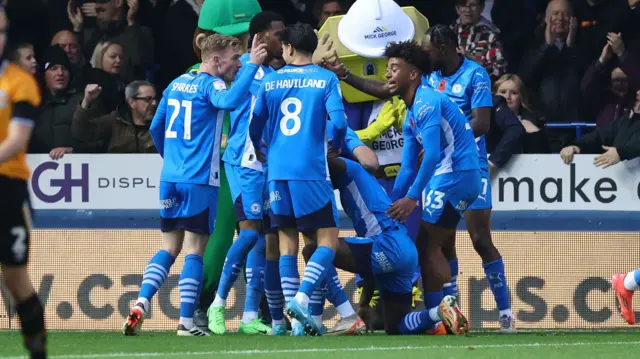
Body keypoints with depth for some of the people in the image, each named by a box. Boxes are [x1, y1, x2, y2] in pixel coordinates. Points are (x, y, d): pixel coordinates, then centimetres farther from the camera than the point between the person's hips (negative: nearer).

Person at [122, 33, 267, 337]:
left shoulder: (176, 84, 14)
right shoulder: (210, 85, -7)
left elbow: (156, 128, 21)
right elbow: (230, 100, -31)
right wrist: (253, 66, -26)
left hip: (170, 177, 6)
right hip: (200, 180, -6)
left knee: (169, 247, 12)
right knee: (194, 249, -1)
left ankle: (140, 304, -4)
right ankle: (186, 321, -3)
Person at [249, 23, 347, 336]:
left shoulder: (270, 82, 7)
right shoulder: (326, 80, -1)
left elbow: (254, 125, 9)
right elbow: (339, 122, -11)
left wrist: (260, 152, 30)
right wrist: (335, 147, 10)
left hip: (277, 172, 3)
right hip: (311, 171, -3)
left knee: (287, 243, 10)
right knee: (327, 241, 2)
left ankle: (297, 319, 4)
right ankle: (301, 298, -20)